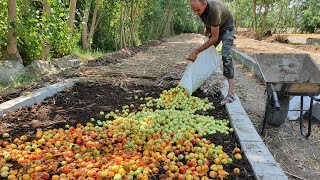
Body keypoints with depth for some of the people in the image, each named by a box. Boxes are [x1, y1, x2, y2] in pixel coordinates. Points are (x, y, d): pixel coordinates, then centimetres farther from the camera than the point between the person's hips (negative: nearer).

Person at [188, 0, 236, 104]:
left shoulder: (214, 10, -41)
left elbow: (214, 38, -36)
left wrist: (196, 52, -36)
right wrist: (207, 27, 1)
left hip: (226, 27, -7)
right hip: (214, 28, 8)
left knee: (226, 56, -22)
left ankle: (231, 93, -27)